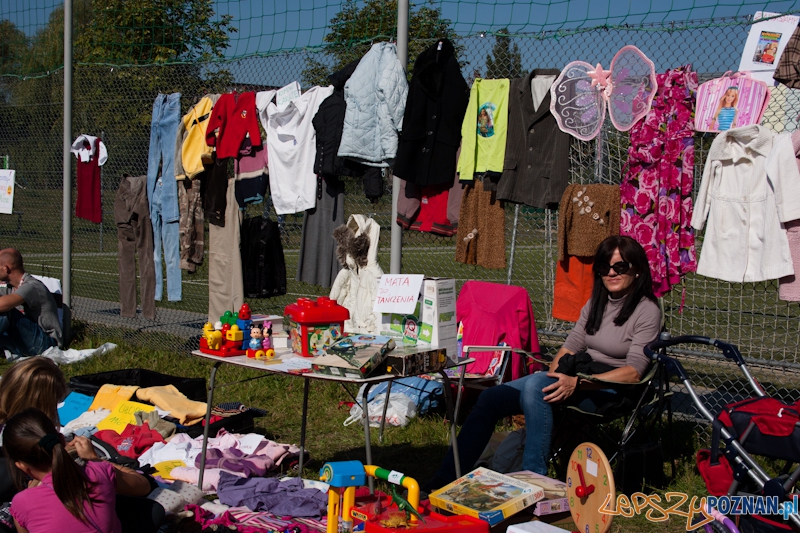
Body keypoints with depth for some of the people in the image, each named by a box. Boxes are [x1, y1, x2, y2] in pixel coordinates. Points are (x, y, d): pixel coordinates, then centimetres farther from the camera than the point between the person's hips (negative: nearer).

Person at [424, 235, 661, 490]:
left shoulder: (647, 311, -5)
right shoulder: (595, 304, 17)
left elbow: (633, 372, -15)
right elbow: (569, 347, 14)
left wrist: (577, 382, -25)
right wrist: (557, 377, -8)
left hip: (610, 391, -7)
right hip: (577, 380, 7)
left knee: (535, 386, -35)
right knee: (490, 398, -12)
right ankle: (444, 481, -12)